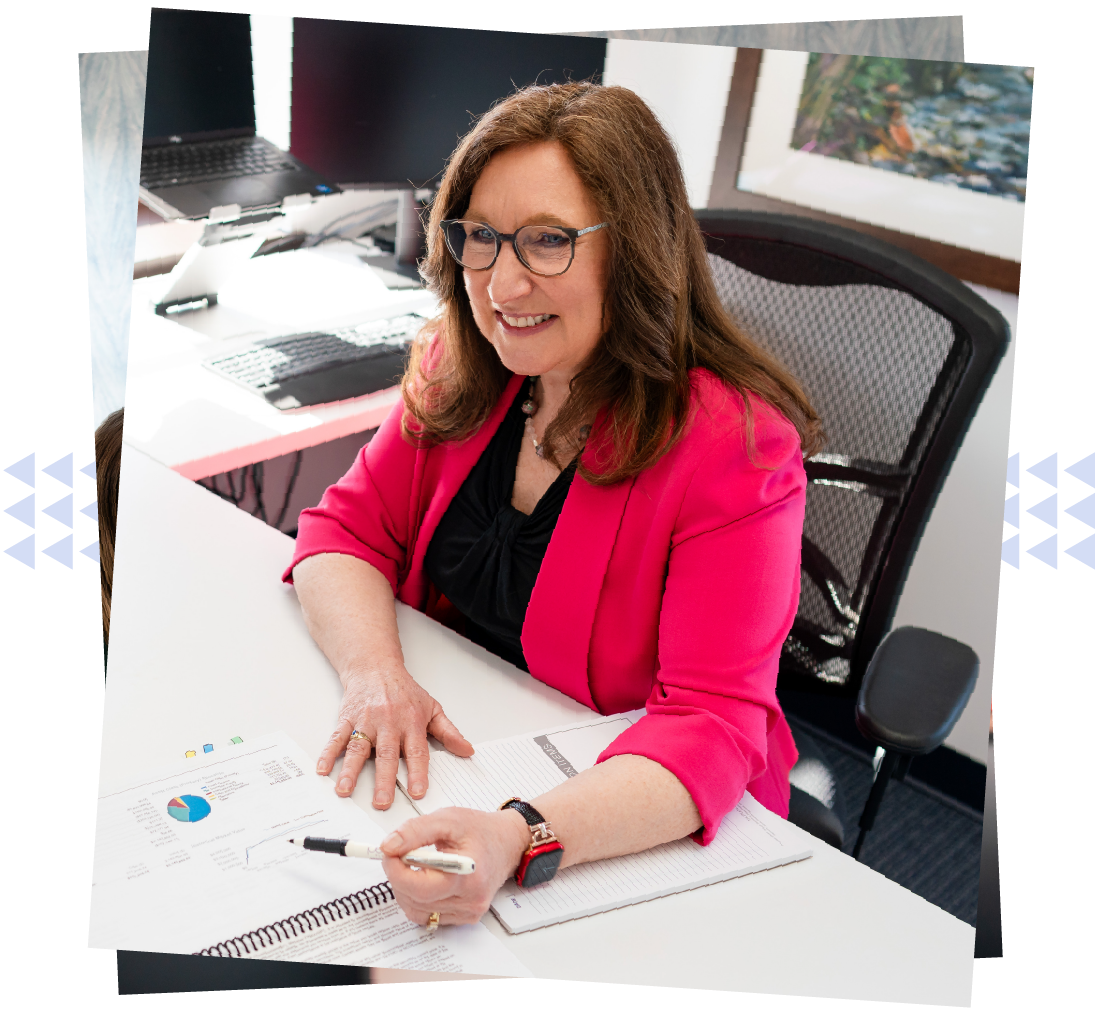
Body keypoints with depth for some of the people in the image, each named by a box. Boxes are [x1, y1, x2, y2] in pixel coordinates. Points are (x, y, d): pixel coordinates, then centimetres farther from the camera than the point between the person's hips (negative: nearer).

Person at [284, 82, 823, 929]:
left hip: (630, 832, -5)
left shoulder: (733, 445, -22)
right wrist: (375, 671, -20)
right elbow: (346, 528, 1)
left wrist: (519, 841, -42)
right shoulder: (461, 372, -3)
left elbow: (713, 729, -26)